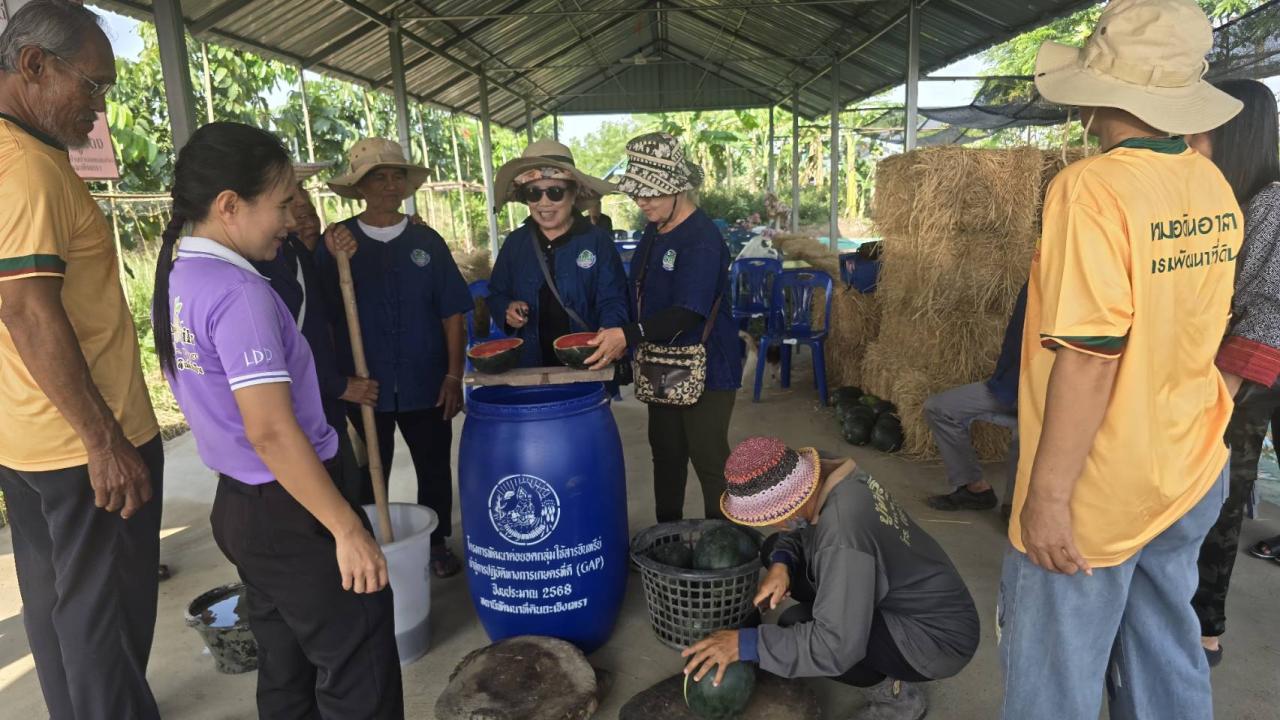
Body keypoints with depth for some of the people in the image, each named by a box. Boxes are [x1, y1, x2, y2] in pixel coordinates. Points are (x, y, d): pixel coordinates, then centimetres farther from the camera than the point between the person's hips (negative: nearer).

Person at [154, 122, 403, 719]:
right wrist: (349, 529, -23)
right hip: (290, 513, -9)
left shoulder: (173, 281, 8)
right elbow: (272, 432, -27)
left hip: (239, 506, 9)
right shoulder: (238, 293, -21)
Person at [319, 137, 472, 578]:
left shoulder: (426, 241, 2)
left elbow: (452, 313, 1)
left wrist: (454, 375, -5)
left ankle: (436, 545, 33)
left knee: (434, 470, 14)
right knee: (368, 479, 12)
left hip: (426, 384, 2)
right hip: (364, 387, -1)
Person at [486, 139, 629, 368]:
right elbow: (496, 295, 14)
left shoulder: (597, 240, -6)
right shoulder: (515, 243, 4)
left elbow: (612, 301, -9)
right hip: (531, 365, 3)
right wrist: (507, 309, -9)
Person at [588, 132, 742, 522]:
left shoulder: (702, 238, -20)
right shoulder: (654, 231, 7)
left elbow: (688, 312, -28)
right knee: (666, 454, 19)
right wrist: (616, 340, 6)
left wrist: (628, 335, -35)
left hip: (705, 369, -9)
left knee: (709, 461, -1)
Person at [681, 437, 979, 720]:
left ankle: (896, 694, -2)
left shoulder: (843, 529, -36)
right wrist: (781, 564, -14)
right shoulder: (826, 475, -11)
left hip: (938, 635, -8)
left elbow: (837, 646, -34)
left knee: (796, 627, -26)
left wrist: (746, 643, -29)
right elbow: (796, 531, 8)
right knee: (775, 550, 4)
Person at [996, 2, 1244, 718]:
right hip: (1190, 472, 8)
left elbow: (1090, 358, -25)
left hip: (1099, 492, -8)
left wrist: (1046, 495, -20)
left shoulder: (1091, 188, -21)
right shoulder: (1215, 188, 4)